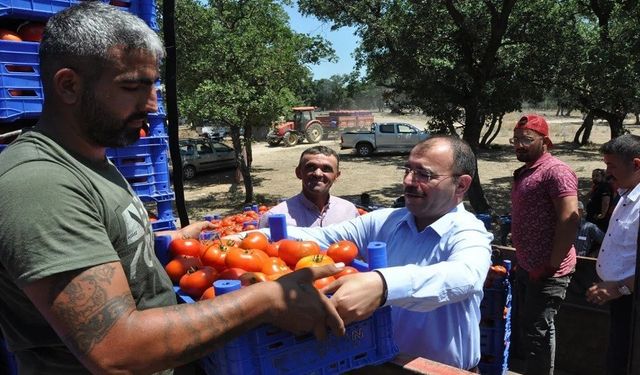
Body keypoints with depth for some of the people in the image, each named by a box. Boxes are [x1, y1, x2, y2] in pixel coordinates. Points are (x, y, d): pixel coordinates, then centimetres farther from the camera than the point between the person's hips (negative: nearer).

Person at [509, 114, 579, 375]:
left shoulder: (555, 171, -15)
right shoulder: (524, 173, 14)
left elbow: (570, 219, -24)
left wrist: (551, 265, -22)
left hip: (546, 271, -10)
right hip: (526, 266, 10)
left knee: (538, 331, 0)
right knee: (526, 324, 20)